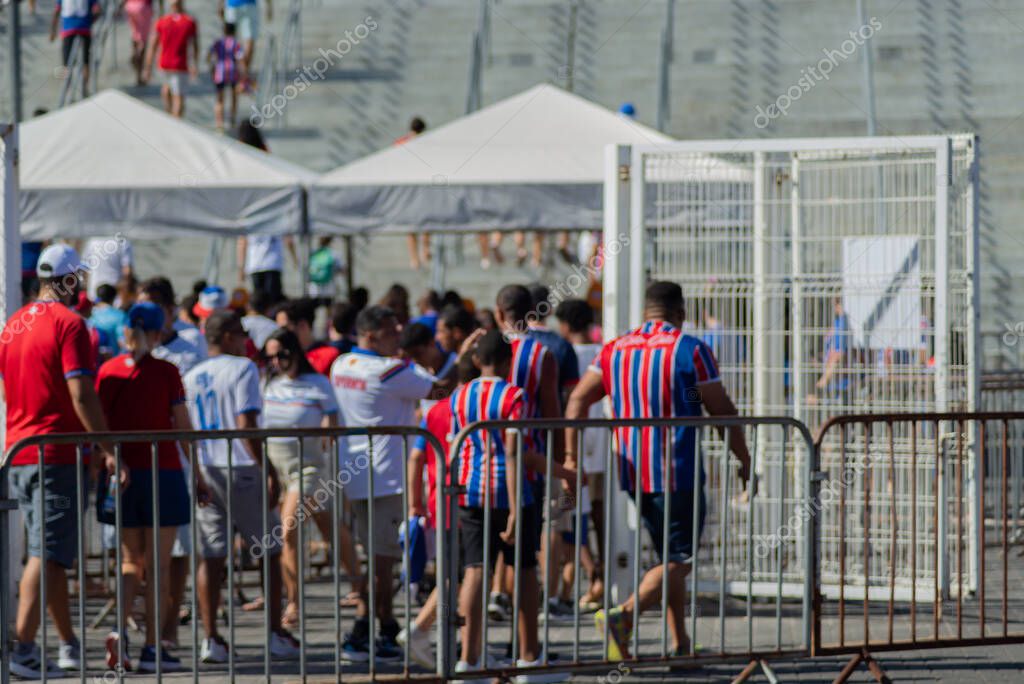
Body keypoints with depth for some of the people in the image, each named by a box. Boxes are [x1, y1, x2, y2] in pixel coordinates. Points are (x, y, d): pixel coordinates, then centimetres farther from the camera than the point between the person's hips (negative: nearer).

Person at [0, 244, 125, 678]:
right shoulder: (68, 324, -11)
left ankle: (69, 645, 23)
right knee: (47, 554, -9)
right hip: (59, 456, -8)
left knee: (49, 553, 16)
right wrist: (106, 450, -15)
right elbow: (81, 395, -18)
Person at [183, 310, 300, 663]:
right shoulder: (242, 369, -6)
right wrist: (269, 470, -14)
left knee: (210, 557, 3)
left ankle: (210, 638, -3)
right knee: (269, 552, 7)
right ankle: (277, 635, 8)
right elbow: (246, 425, -15)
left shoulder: (191, 378, 12)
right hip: (241, 468, -5)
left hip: (204, 472, 5)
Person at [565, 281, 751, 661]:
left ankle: (681, 645, 16)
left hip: (633, 473, 6)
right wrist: (745, 461, 7)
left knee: (669, 556, 17)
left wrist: (571, 456, 2)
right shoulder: (690, 351, -7)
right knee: (680, 562, -4)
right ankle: (623, 615, -25)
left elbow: (578, 400, 2)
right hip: (678, 473, -6)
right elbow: (722, 411, -4)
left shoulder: (614, 351, 8)